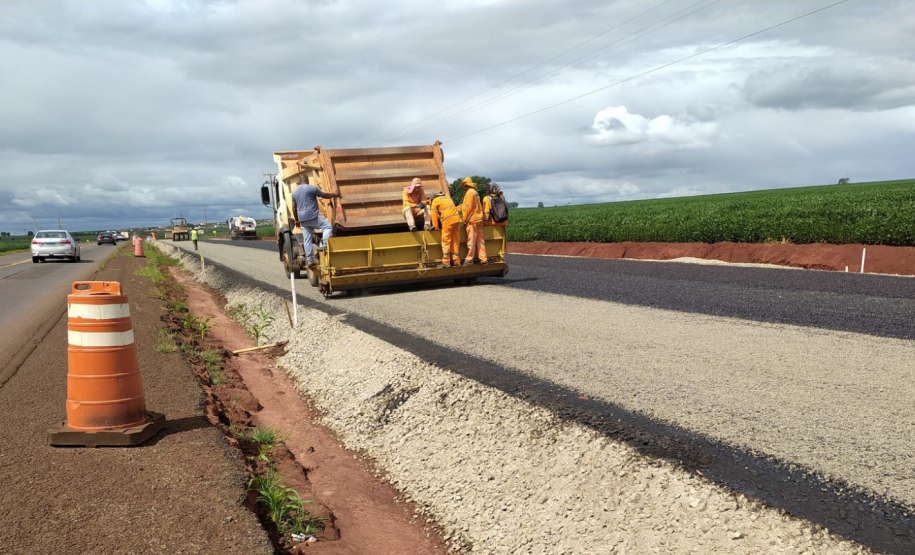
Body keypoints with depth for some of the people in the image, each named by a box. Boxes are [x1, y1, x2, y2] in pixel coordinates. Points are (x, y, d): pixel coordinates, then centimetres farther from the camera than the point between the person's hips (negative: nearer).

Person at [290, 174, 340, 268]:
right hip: (313, 216, -6)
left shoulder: (294, 192, 14)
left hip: (303, 219, 6)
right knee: (328, 227, 2)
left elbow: (294, 208, 18)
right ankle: (323, 245, -18)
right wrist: (335, 194, 21)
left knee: (307, 240, 6)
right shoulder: (312, 188, -4)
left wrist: (297, 220, 28)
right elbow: (325, 195, 5)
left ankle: (310, 261, 5)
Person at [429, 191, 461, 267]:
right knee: (456, 241, 11)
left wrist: (436, 227, 11)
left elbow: (434, 215, 4)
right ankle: (456, 261, 14)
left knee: (446, 242, -1)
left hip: (448, 221, -6)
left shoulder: (435, 201, 9)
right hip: (457, 219, 6)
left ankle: (446, 262, -2)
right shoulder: (448, 198, 27)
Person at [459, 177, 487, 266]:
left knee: (471, 241, -5)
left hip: (472, 220, -9)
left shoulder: (469, 192, -10)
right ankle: (483, 259, 11)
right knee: (480, 240, 9)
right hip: (479, 219, 9)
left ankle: (469, 259, -1)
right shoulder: (475, 192, 18)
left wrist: (464, 220, -9)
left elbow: (468, 207, -15)